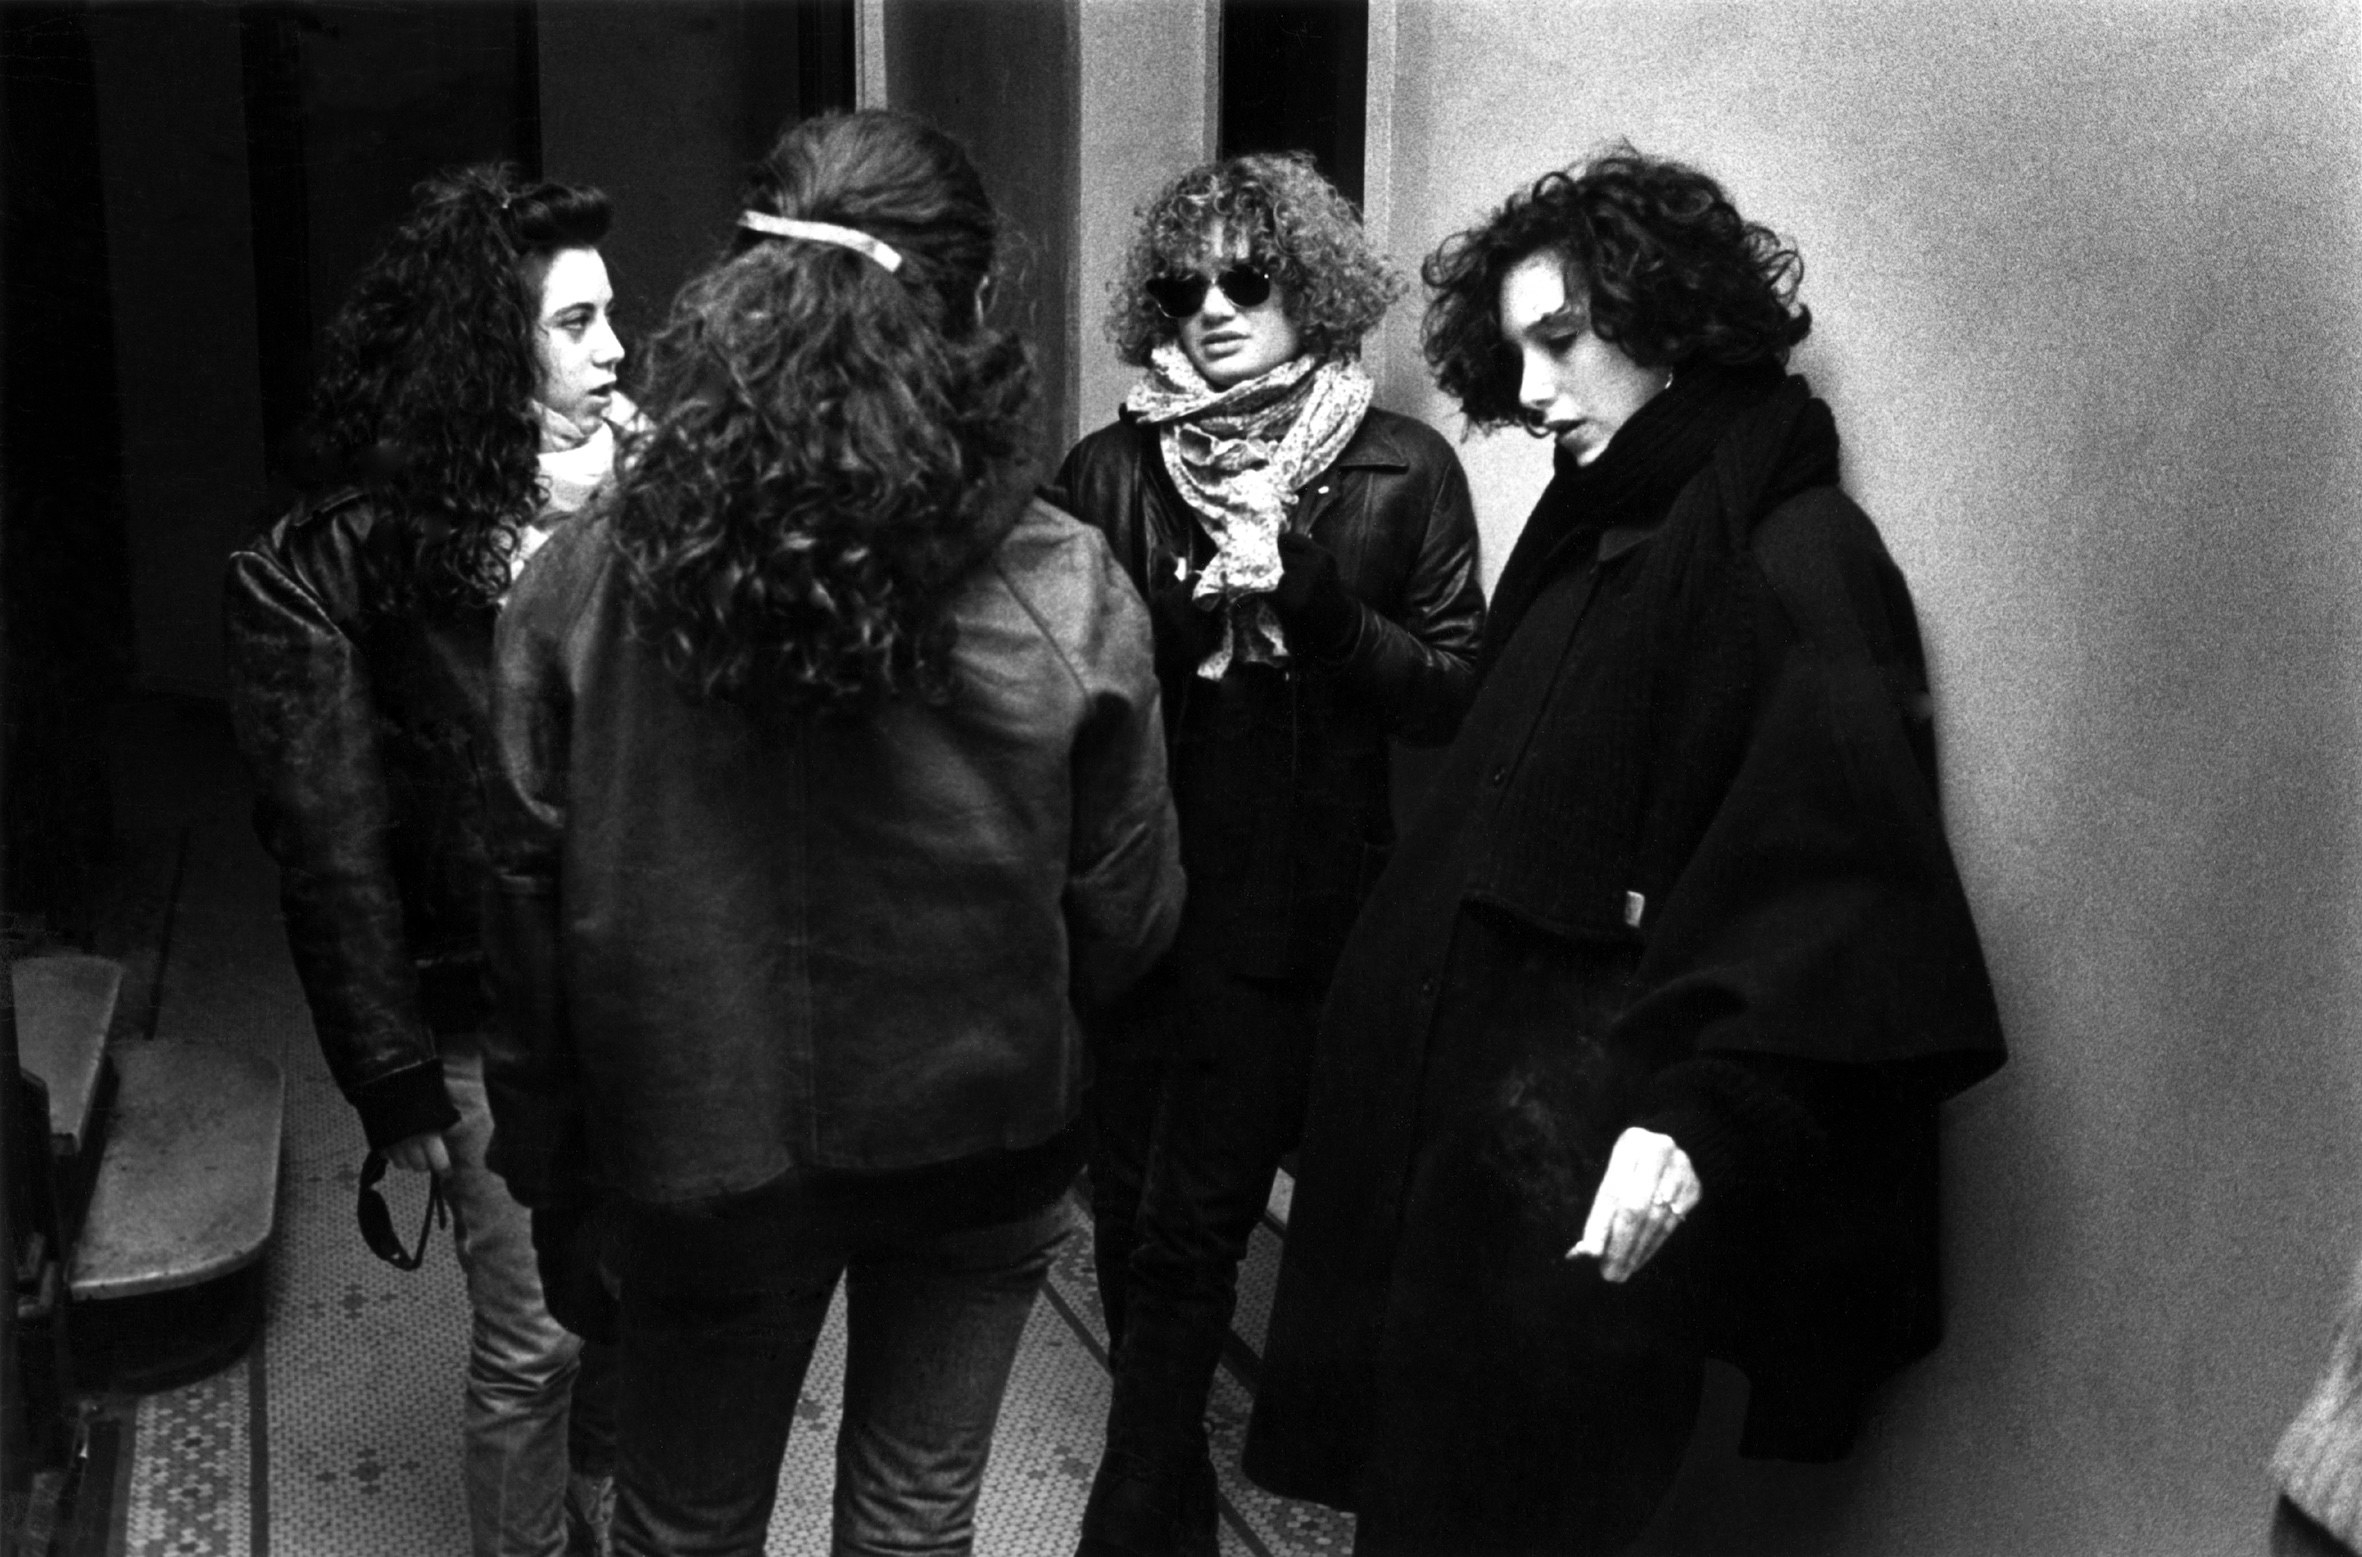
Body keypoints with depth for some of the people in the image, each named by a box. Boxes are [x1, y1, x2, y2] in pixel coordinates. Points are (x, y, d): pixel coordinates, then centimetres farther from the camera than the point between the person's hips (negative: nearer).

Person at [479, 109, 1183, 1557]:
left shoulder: (586, 585, -15)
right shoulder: (1069, 596, -19)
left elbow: (531, 908, -6)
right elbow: (1128, 915, -9)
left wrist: (554, 1167, 8)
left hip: (698, 1152, 1)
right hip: (977, 1138, 0)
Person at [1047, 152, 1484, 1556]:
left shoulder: (1403, 471, 0)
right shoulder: (1113, 470, 4)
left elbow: (1457, 696, -5)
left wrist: (1315, 602, -17)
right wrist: (1178, 625, -14)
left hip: (1297, 915, -2)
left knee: (1185, 1225, -2)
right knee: (1132, 1215, 9)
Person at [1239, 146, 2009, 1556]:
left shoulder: (1797, 558, -12)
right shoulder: (1594, 531, 13)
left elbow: (1832, 875, -21)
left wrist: (1704, 1114, -30)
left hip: (1591, 1172, -7)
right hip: (1465, 1099, 8)